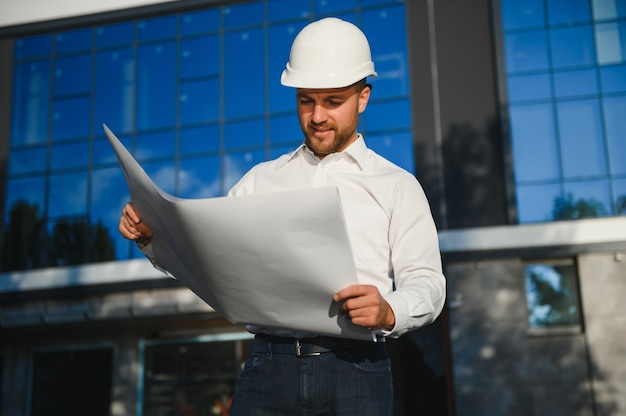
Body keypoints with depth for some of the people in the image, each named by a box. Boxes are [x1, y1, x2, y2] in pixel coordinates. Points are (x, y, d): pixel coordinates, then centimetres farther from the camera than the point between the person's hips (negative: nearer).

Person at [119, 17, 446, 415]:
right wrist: (151, 235, -4)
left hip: (355, 369, -2)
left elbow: (426, 283, 0)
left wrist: (389, 312, -22)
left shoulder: (396, 186, 9)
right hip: (269, 364, 2)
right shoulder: (261, 180, 18)